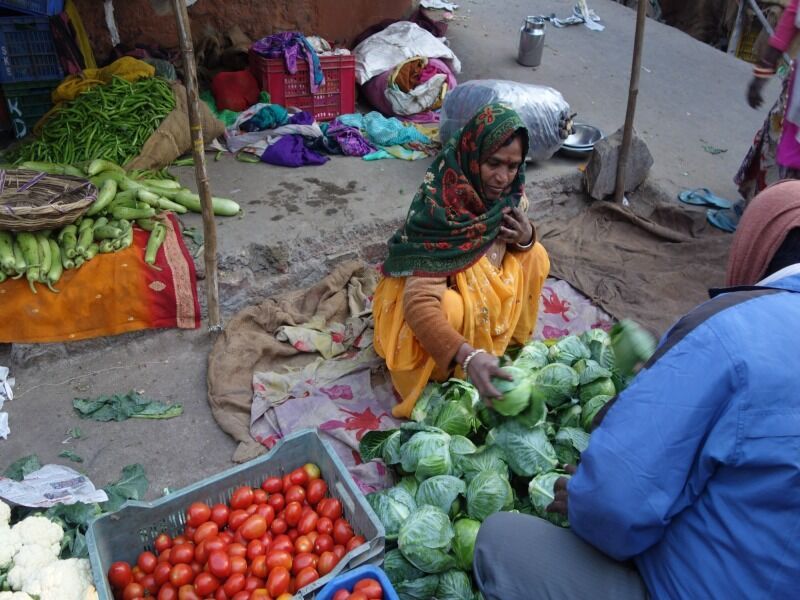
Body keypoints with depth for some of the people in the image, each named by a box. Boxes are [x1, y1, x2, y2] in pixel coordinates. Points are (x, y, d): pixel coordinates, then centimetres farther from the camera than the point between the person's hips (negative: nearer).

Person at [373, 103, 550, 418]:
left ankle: (505, 342, 5)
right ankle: (438, 380, -7)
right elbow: (419, 301, -42)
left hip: (480, 279, 7)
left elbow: (520, 243, 3)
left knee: (535, 257, -9)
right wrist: (468, 356, -54)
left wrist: (526, 237, -22)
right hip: (421, 286, -6)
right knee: (452, 308, -36)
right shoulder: (438, 207, -36)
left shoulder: (509, 190, -16)